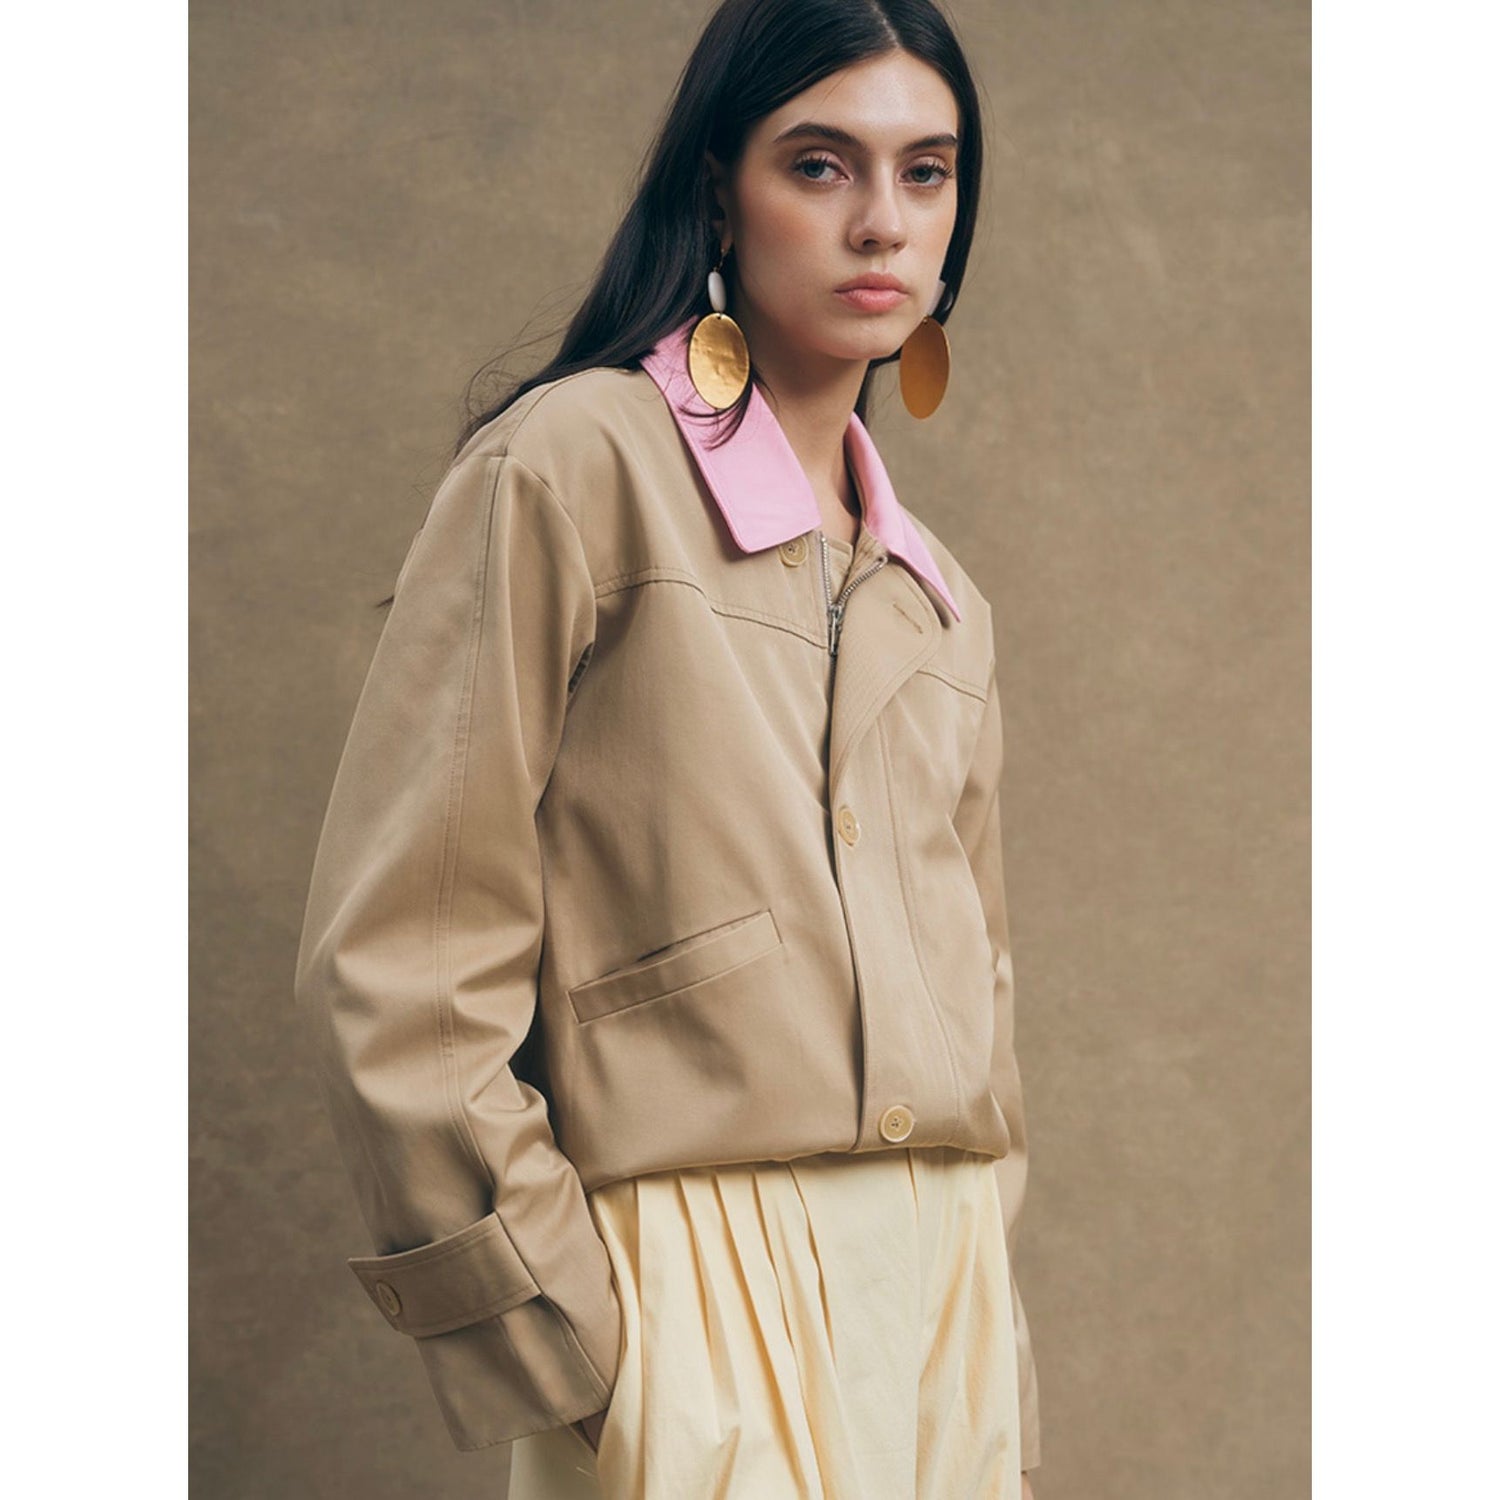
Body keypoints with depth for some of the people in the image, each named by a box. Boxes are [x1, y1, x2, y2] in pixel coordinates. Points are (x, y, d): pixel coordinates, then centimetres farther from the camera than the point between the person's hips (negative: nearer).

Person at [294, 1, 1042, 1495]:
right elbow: (397, 967, -11)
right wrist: (557, 1351, -13)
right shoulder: (572, 468, -5)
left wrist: (997, 1367, 14)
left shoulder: (938, 601, 16)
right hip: (690, 1297, -6)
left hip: (941, 1299, 6)